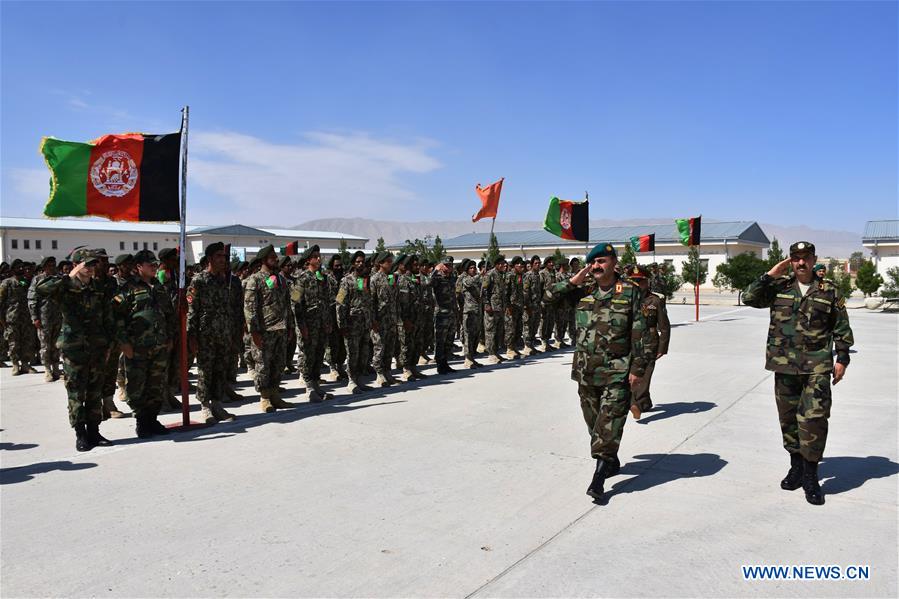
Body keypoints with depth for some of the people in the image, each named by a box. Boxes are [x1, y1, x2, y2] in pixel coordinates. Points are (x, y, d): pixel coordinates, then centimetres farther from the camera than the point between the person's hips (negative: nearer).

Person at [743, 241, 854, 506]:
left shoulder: (829, 290, 5)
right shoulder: (779, 287, 7)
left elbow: (842, 328, 8)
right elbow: (749, 298, -4)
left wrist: (842, 359, 2)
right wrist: (770, 275, -8)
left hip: (817, 367, -2)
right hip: (784, 365, 2)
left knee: (814, 418, -9)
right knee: (788, 417, 11)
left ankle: (811, 476, 4)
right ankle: (796, 466, 29)